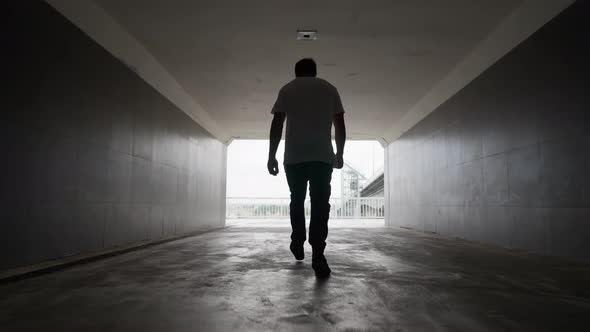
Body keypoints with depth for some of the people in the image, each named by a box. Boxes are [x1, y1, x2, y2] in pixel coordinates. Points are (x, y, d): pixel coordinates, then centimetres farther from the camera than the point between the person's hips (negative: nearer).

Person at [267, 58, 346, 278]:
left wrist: (271, 156, 4)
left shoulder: (287, 90, 11)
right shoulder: (329, 89, 13)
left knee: (297, 200, 18)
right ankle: (318, 256, -12)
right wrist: (339, 154, 19)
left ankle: (297, 243, 29)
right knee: (320, 204, -3)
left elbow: (277, 124, 1)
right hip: (323, 156, 0)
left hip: (294, 157, 1)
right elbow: (340, 125, 10)